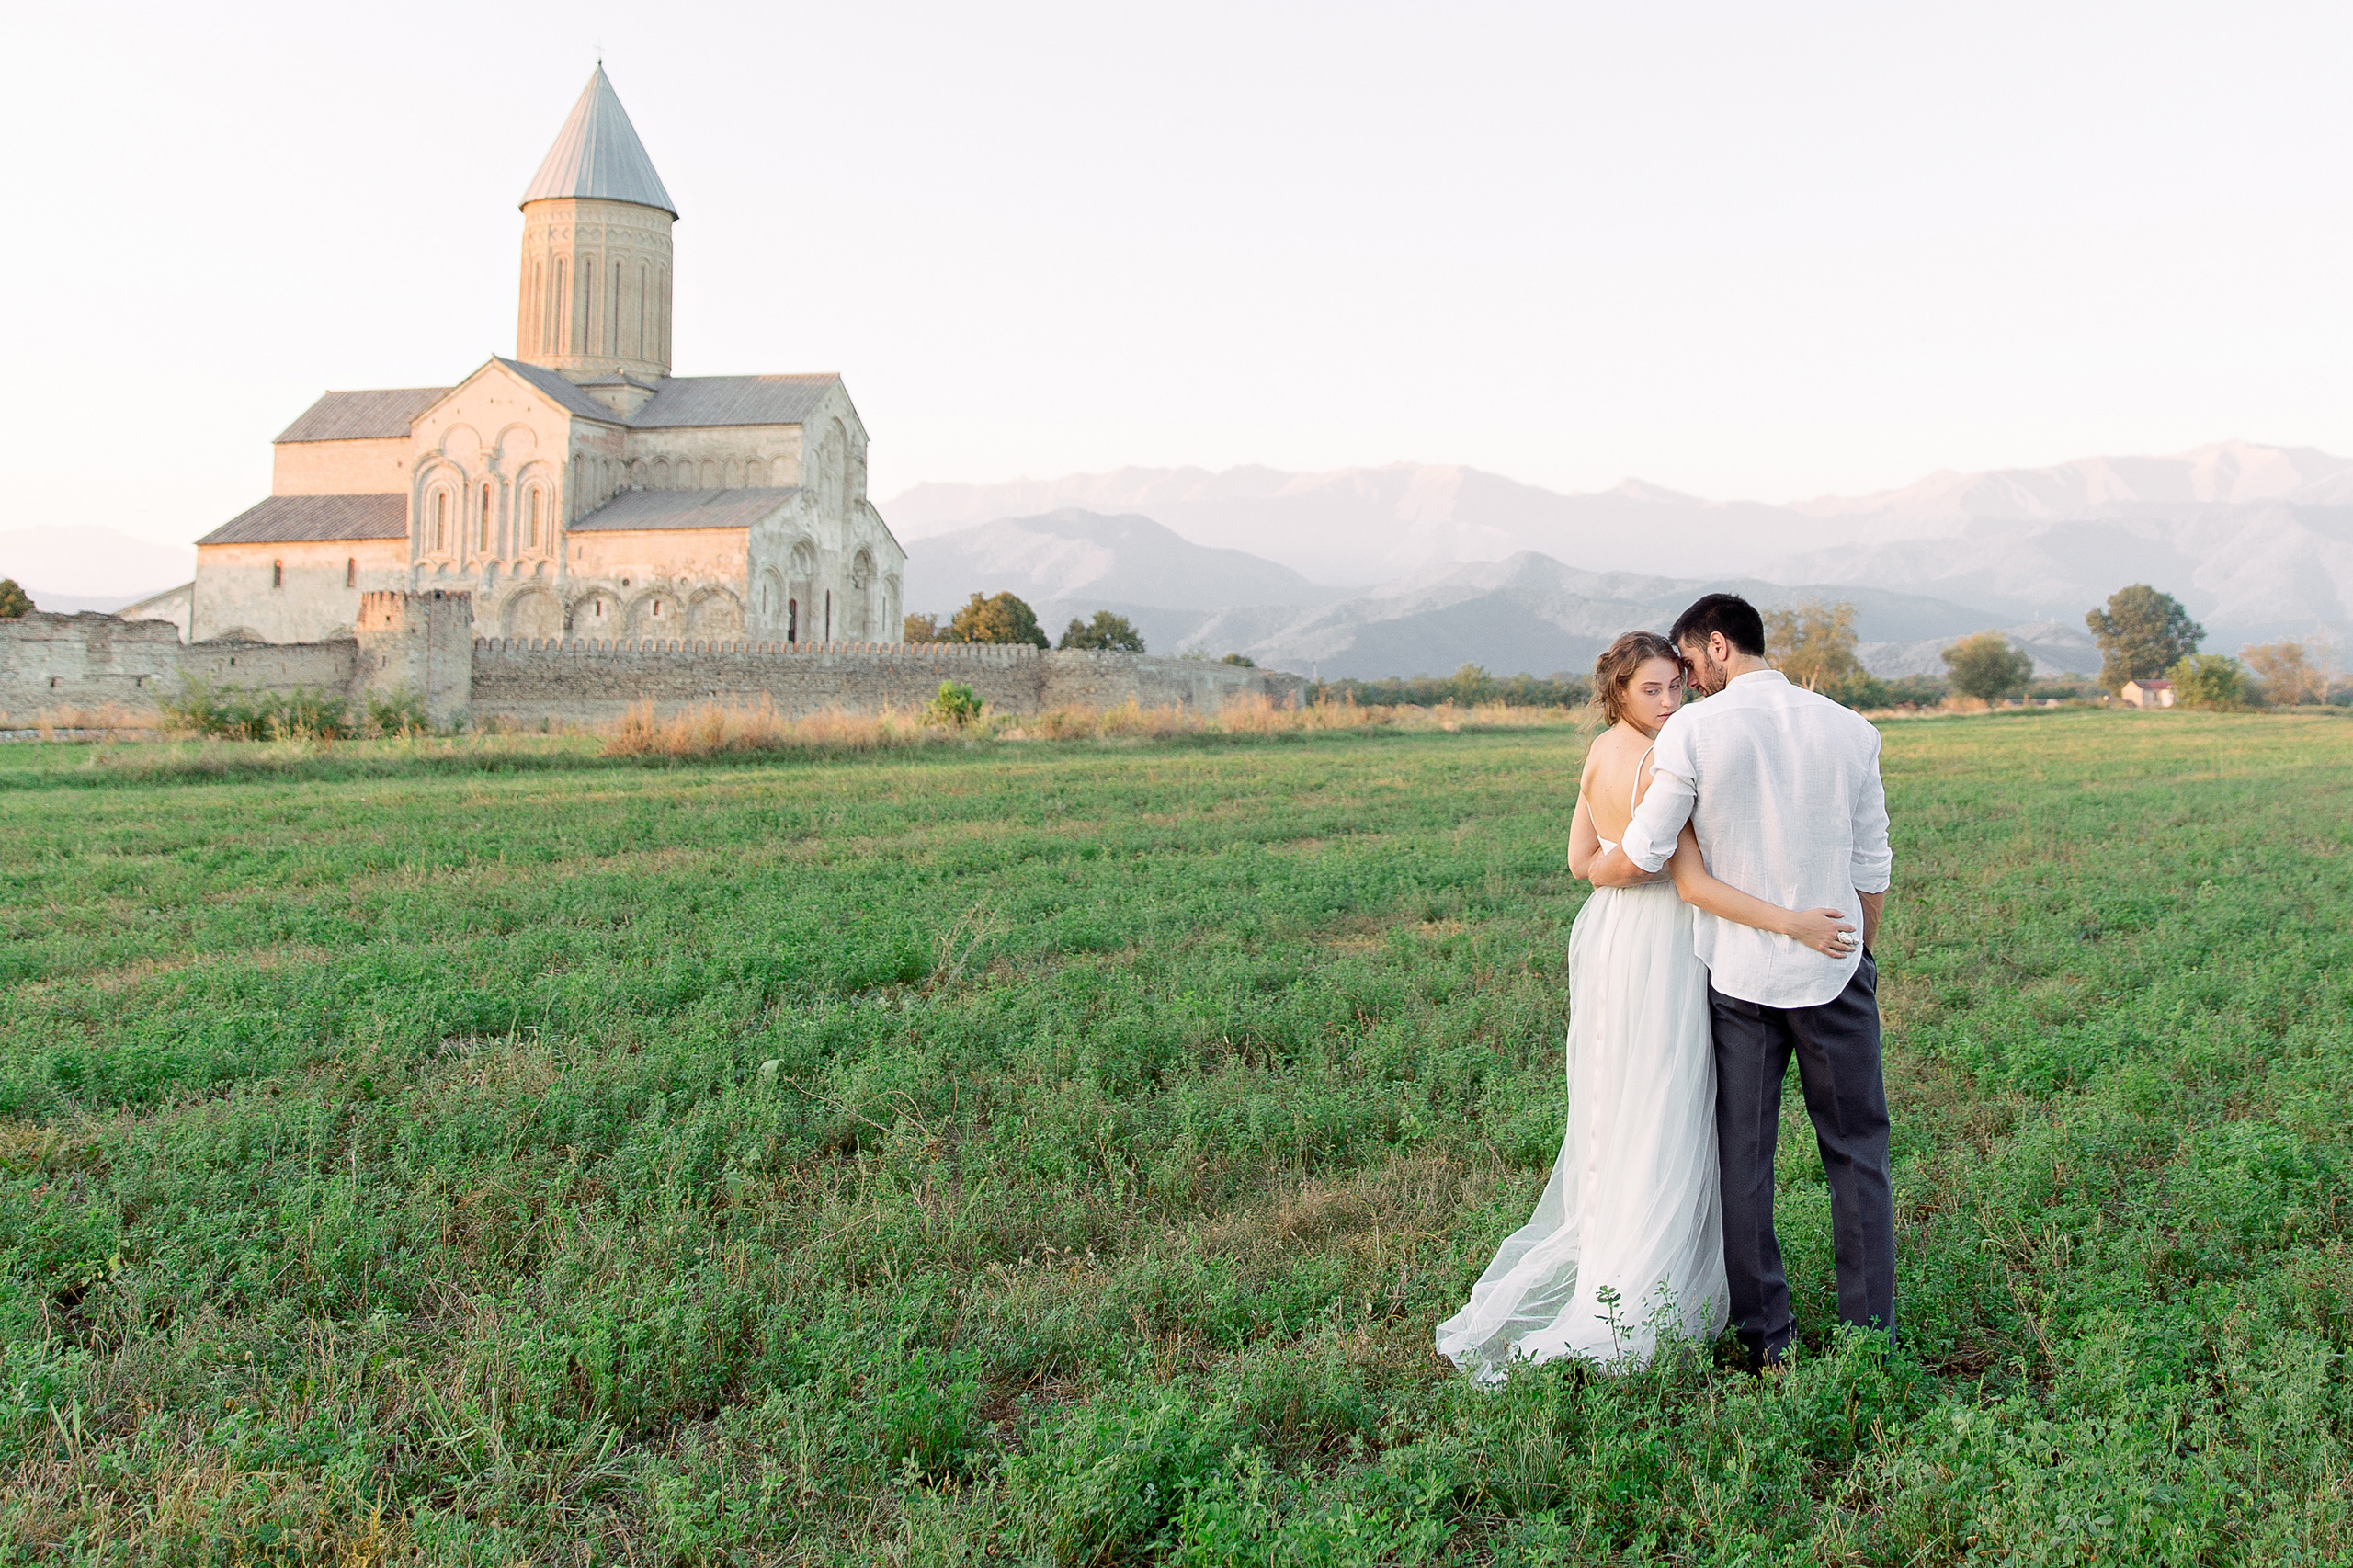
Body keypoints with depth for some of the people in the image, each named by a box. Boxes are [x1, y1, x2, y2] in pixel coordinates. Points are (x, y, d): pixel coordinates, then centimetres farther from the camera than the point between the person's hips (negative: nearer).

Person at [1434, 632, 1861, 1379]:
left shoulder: (1600, 752, 6)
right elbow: (1693, 884, -25)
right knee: (1660, 1129, 0)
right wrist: (1791, 923, -26)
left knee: (1615, 1121, 20)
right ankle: (1629, 1315, 5)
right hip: (1657, 946, -9)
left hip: (1605, 935, 9)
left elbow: (1581, 860, 12)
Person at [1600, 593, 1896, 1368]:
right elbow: (1872, 868, 5)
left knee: (1743, 1158, 9)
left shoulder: (1693, 730, -10)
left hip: (1737, 974, -2)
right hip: (1832, 967, 2)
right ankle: (1869, 1334, 13)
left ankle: (1766, 1339, 14)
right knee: (1856, 1153, 12)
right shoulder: (1849, 729, 0)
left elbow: (1642, 857, -9)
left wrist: (1595, 872, 14)